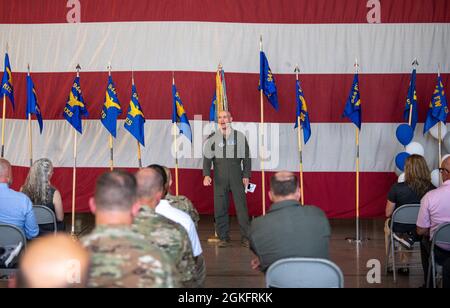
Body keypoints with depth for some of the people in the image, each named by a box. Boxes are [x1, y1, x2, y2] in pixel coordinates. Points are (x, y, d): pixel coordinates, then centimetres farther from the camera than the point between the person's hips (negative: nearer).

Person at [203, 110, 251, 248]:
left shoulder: (240, 136, 6)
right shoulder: (212, 138, 7)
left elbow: (246, 157, 7)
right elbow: (207, 157, 4)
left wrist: (246, 175, 0)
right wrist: (206, 175, -9)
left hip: (236, 177, -1)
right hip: (219, 179, 1)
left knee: (241, 206, -2)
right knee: (220, 208, 2)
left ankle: (246, 237, 4)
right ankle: (224, 237, 11)